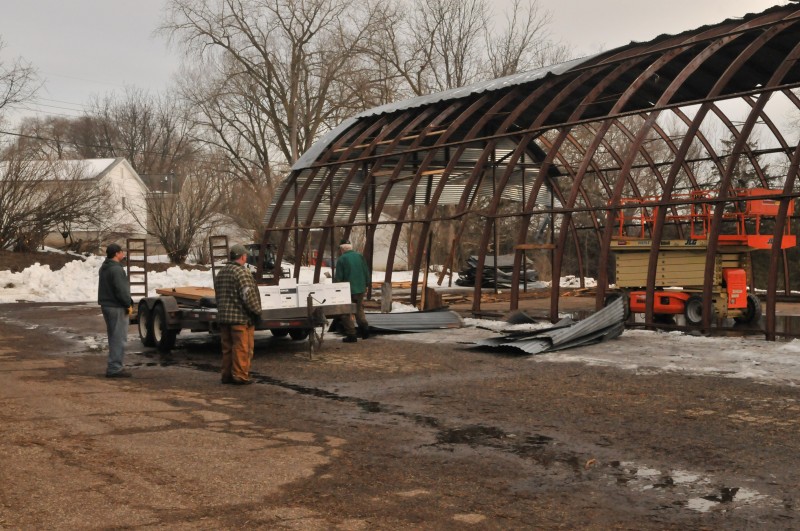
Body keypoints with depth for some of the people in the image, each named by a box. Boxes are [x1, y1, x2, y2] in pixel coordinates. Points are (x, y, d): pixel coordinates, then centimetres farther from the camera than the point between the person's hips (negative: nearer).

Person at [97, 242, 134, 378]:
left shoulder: (104, 267, 14)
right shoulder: (116, 269, -18)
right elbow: (121, 290, -21)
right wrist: (128, 304, -10)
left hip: (106, 305, 10)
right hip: (116, 307, -10)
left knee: (114, 337, 17)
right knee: (119, 338, -7)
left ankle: (114, 366, 23)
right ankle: (114, 368, -7)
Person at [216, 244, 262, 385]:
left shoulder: (221, 273, 14)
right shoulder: (241, 272, -14)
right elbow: (248, 295, -19)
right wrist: (257, 311, -9)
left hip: (223, 316, 9)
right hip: (241, 317, -9)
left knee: (227, 347, 14)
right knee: (242, 348, -3)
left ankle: (227, 374, 18)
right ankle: (240, 376, -2)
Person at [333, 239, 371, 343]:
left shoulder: (341, 259, -10)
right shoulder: (360, 256, 4)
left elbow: (338, 277, -10)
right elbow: (367, 272, 8)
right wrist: (366, 284, 19)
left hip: (348, 290, -5)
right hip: (360, 289, 5)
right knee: (359, 309, 21)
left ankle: (351, 335, 2)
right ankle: (365, 328, 6)